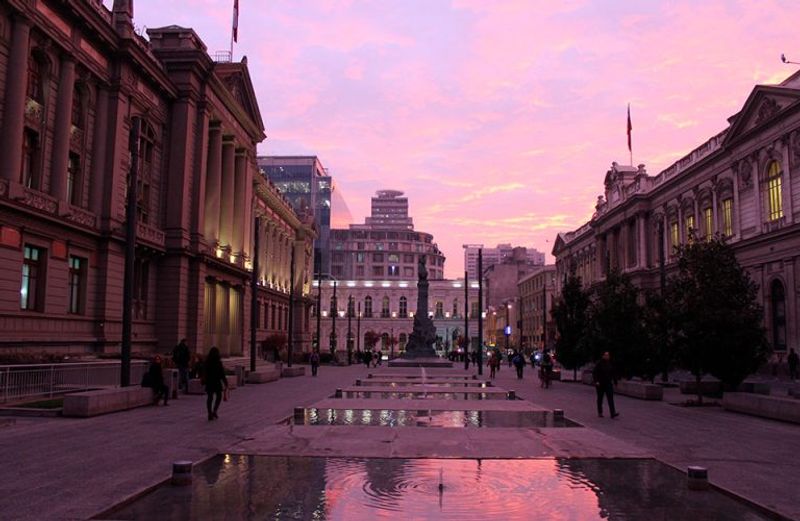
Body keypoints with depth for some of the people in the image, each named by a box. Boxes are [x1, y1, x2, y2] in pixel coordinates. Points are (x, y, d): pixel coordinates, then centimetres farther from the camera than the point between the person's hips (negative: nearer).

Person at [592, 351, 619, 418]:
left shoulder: (610, 364, 5)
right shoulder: (599, 364, -8)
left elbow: (613, 374, 14)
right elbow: (594, 373, -12)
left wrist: (615, 381, 11)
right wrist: (596, 381, -22)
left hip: (608, 384, 3)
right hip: (600, 384, -3)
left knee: (610, 398, -9)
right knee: (600, 398, 8)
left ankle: (613, 413, -16)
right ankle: (600, 413, 19)